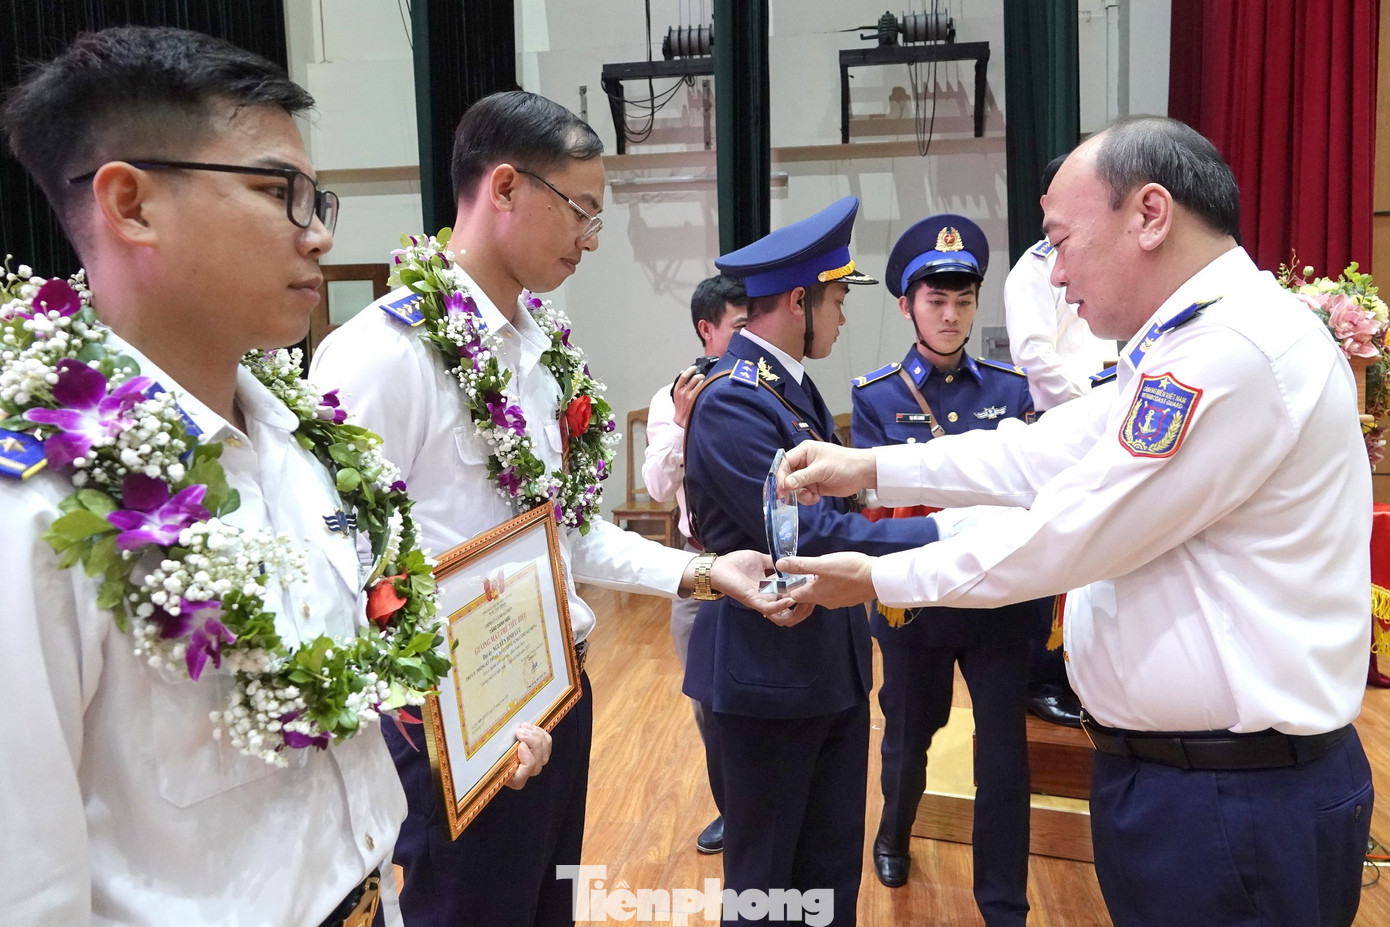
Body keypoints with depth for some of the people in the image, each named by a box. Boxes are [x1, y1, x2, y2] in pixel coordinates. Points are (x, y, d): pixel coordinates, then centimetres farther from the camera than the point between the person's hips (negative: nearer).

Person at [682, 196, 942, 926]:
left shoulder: (791, 385, 10)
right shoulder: (733, 400, -21)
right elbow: (805, 535, -25)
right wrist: (942, 534, -21)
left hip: (830, 668, 9)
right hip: (765, 677, -9)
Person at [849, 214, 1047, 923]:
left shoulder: (1012, 389, 1)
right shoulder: (875, 396, -4)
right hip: (915, 598, 0)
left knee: (1004, 752, 5)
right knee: (908, 737, 19)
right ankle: (894, 831, 51)